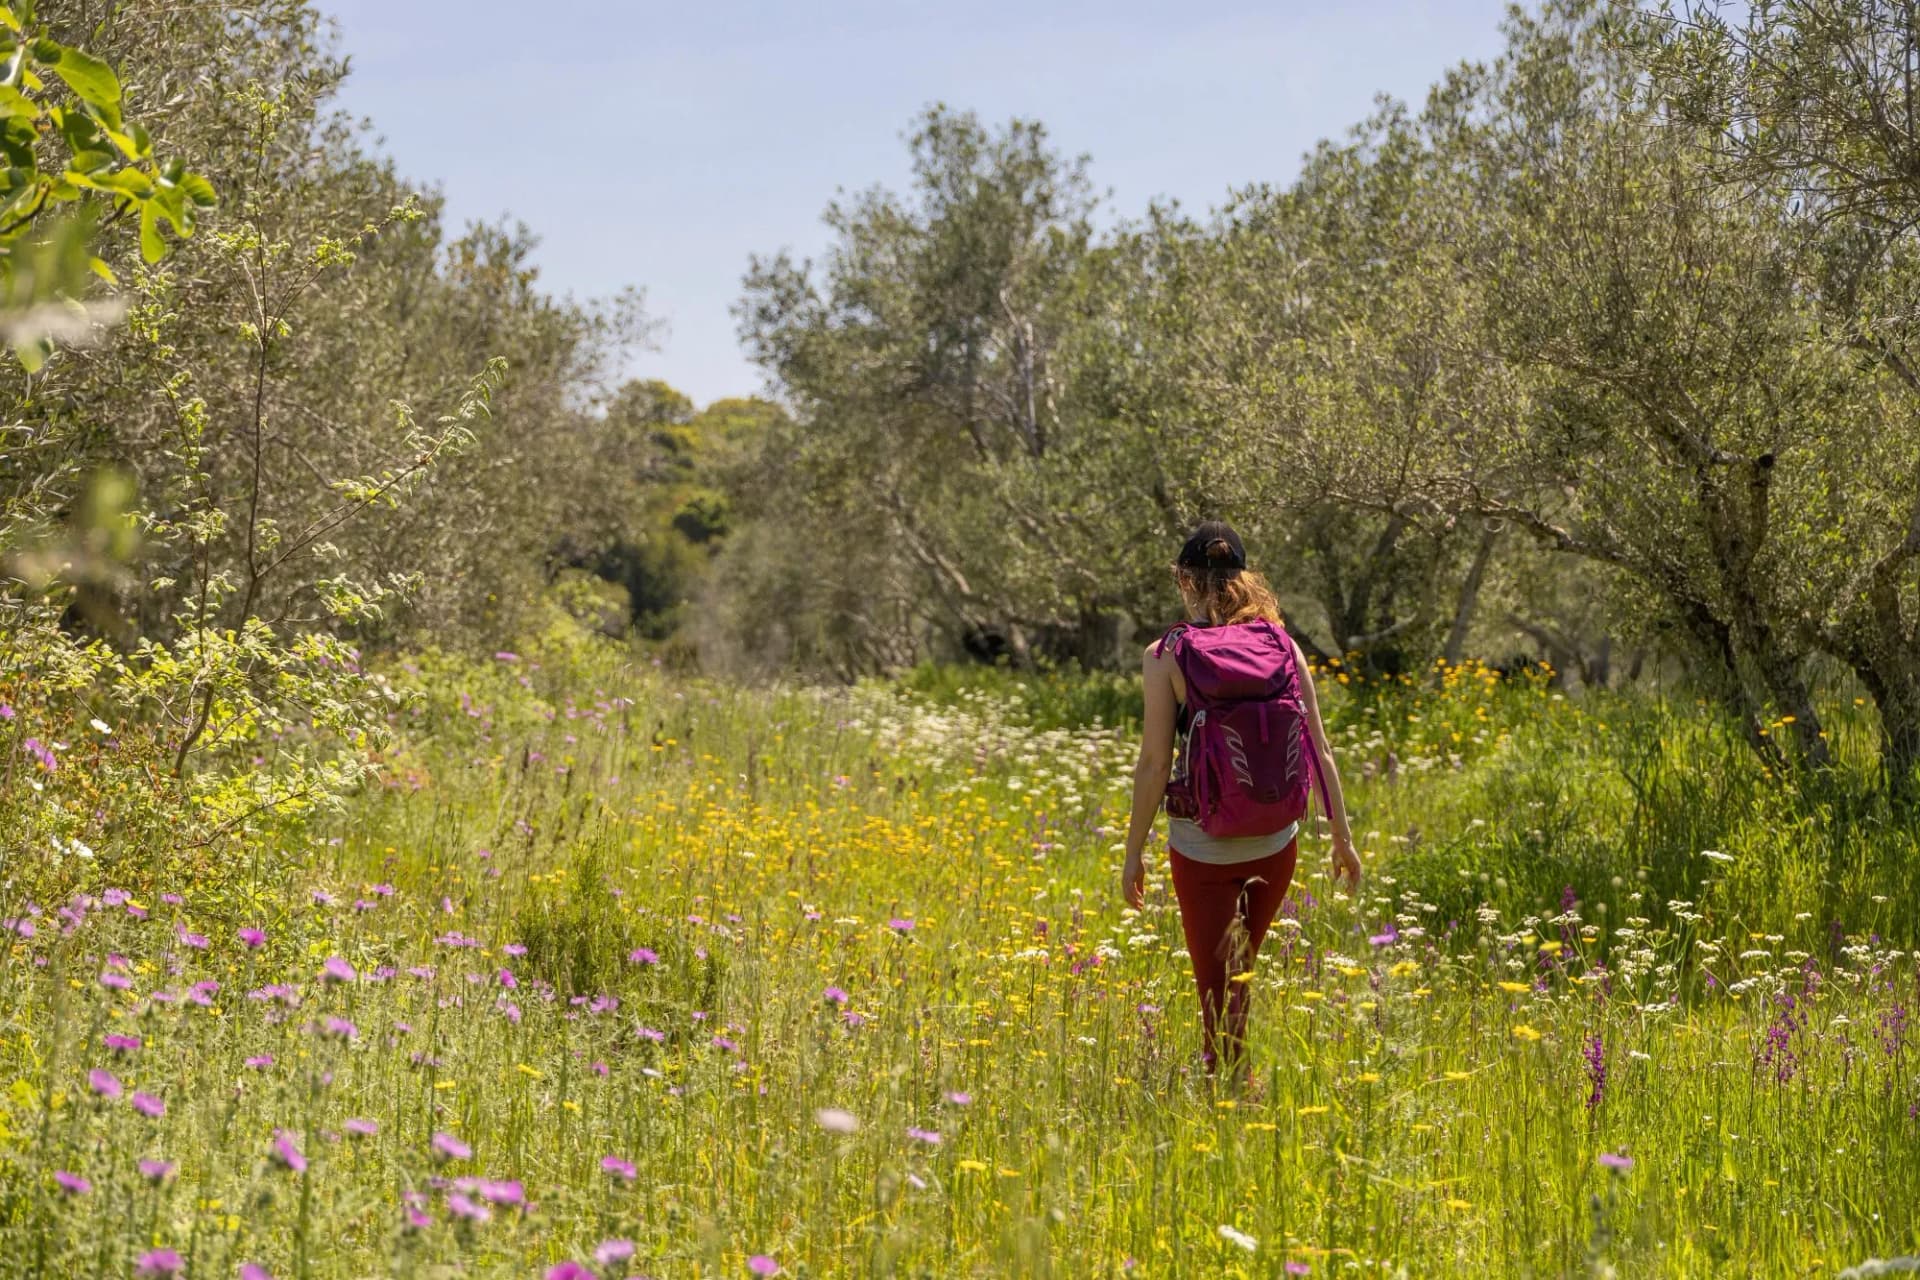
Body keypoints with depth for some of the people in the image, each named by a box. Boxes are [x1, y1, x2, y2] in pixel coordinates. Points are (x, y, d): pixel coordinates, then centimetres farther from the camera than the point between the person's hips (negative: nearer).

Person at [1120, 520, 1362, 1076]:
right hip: (1274, 842, 4)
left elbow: (1154, 764, -11)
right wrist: (1342, 837, 11)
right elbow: (1318, 751, 1)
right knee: (1240, 972, 24)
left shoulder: (1166, 655, -9)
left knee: (1217, 987, 7)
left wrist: (1133, 853, -1)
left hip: (1202, 848, -4)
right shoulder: (1282, 646, 0)